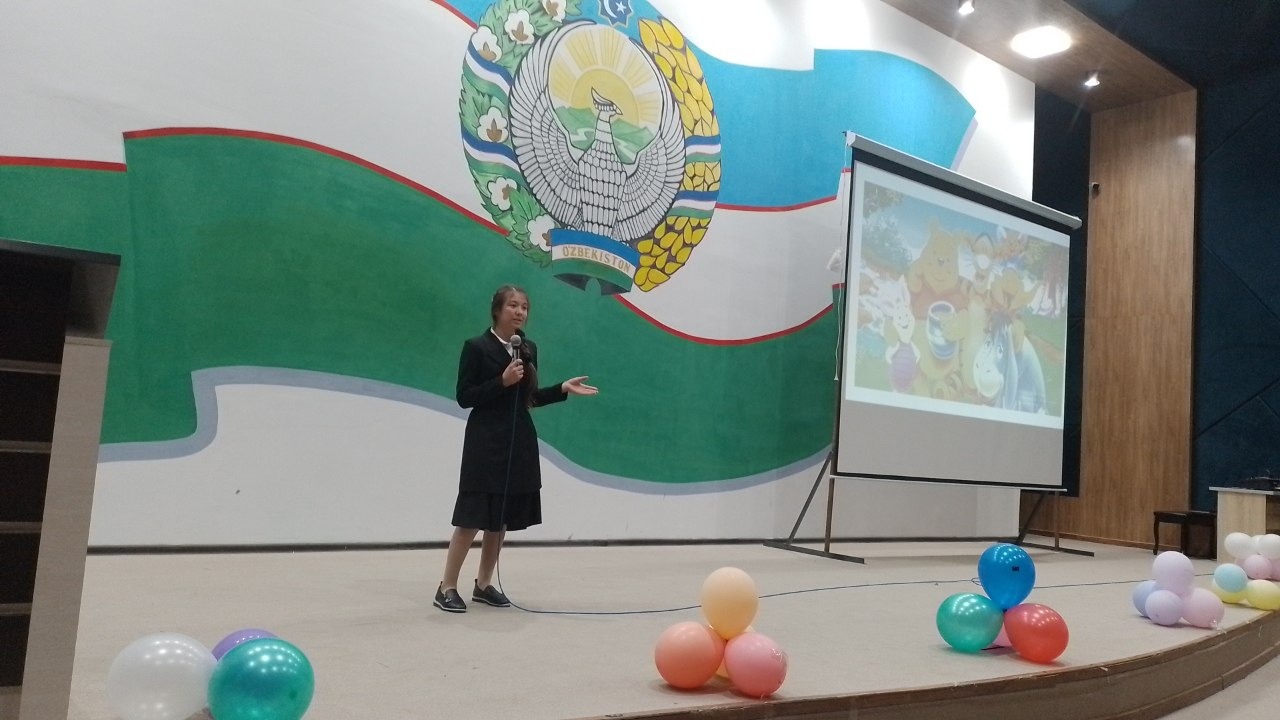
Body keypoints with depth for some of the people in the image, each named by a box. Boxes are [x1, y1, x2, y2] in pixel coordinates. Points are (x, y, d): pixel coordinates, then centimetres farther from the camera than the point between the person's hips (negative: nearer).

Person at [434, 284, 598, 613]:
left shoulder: (529, 349, 9)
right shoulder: (476, 347, -7)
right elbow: (464, 397, -10)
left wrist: (563, 388, 4)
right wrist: (502, 381, -18)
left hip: (519, 442, 6)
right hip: (486, 442, -6)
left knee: (502, 518, 10)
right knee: (472, 517, -5)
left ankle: (484, 584, 23)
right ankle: (447, 587, 6)